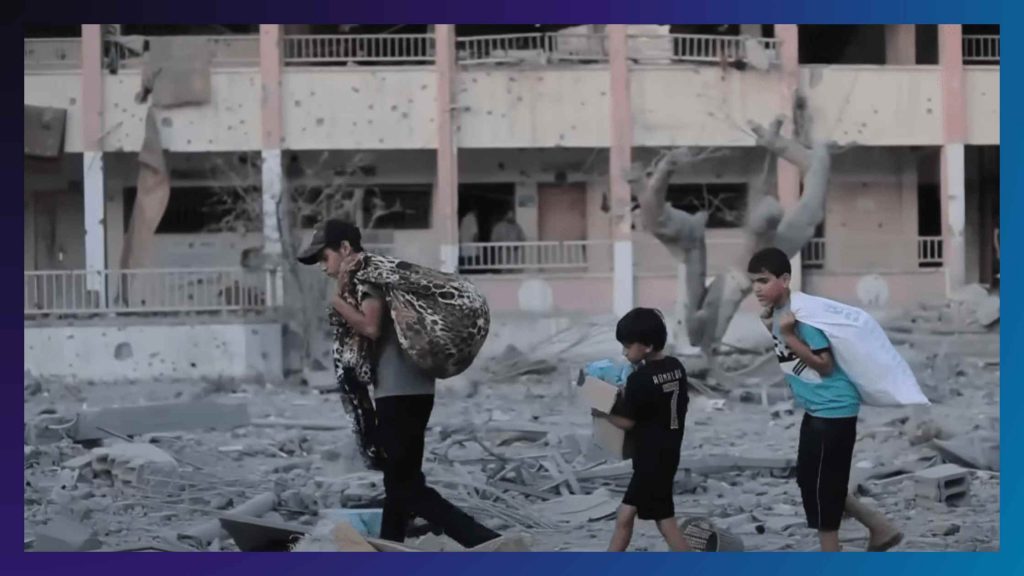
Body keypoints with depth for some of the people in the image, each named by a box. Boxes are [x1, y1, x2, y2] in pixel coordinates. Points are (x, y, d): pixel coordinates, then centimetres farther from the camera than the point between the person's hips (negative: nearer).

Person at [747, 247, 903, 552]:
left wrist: (788, 336, -27)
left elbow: (824, 364, -22)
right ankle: (881, 528, 25)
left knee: (819, 483, -2)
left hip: (833, 409, -10)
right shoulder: (777, 312, 5)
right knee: (811, 480, 16)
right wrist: (770, 325, 2)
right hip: (817, 409, 10)